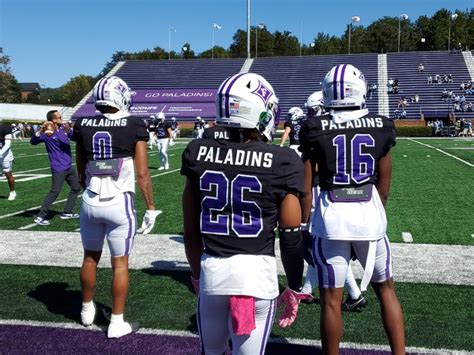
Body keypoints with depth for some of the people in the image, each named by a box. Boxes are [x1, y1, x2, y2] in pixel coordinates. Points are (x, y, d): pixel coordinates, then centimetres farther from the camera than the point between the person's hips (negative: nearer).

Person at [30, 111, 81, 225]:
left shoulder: (64, 128, 5)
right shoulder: (47, 132, -11)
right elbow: (33, 141, -19)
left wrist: (69, 130, -23)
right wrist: (41, 131, -35)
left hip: (69, 166, 8)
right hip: (58, 168, -8)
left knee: (76, 188, 16)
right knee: (55, 191, -14)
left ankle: (66, 212, 27)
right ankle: (40, 217, -10)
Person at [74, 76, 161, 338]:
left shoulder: (83, 126, 1)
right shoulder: (134, 127, -9)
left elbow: (81, 172, 9)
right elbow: (142, 174, -9)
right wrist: (150, 207, 0)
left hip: (90, 202, 4)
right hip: (120, 203, -4)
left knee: (90, 257, 21)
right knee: (120, 263, 8)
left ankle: (87, 310, 39)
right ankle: (117, 322, 16)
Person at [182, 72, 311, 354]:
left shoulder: (199, 154, -1)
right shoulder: (281, 162, -10)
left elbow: (191, 230, 6)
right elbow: (291, 236, -5)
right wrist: (295, 288, 9)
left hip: (212, 269, 3)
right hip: (258, 272, -3)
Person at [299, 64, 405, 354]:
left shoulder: (315, 130, -5)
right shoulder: (381, 127, 0)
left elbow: (306, 187, -3)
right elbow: (383, 188, 7)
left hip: (332, 217, -2)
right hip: (369, 214, 2)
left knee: (331, 299, 8)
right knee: (386, 289, 20)